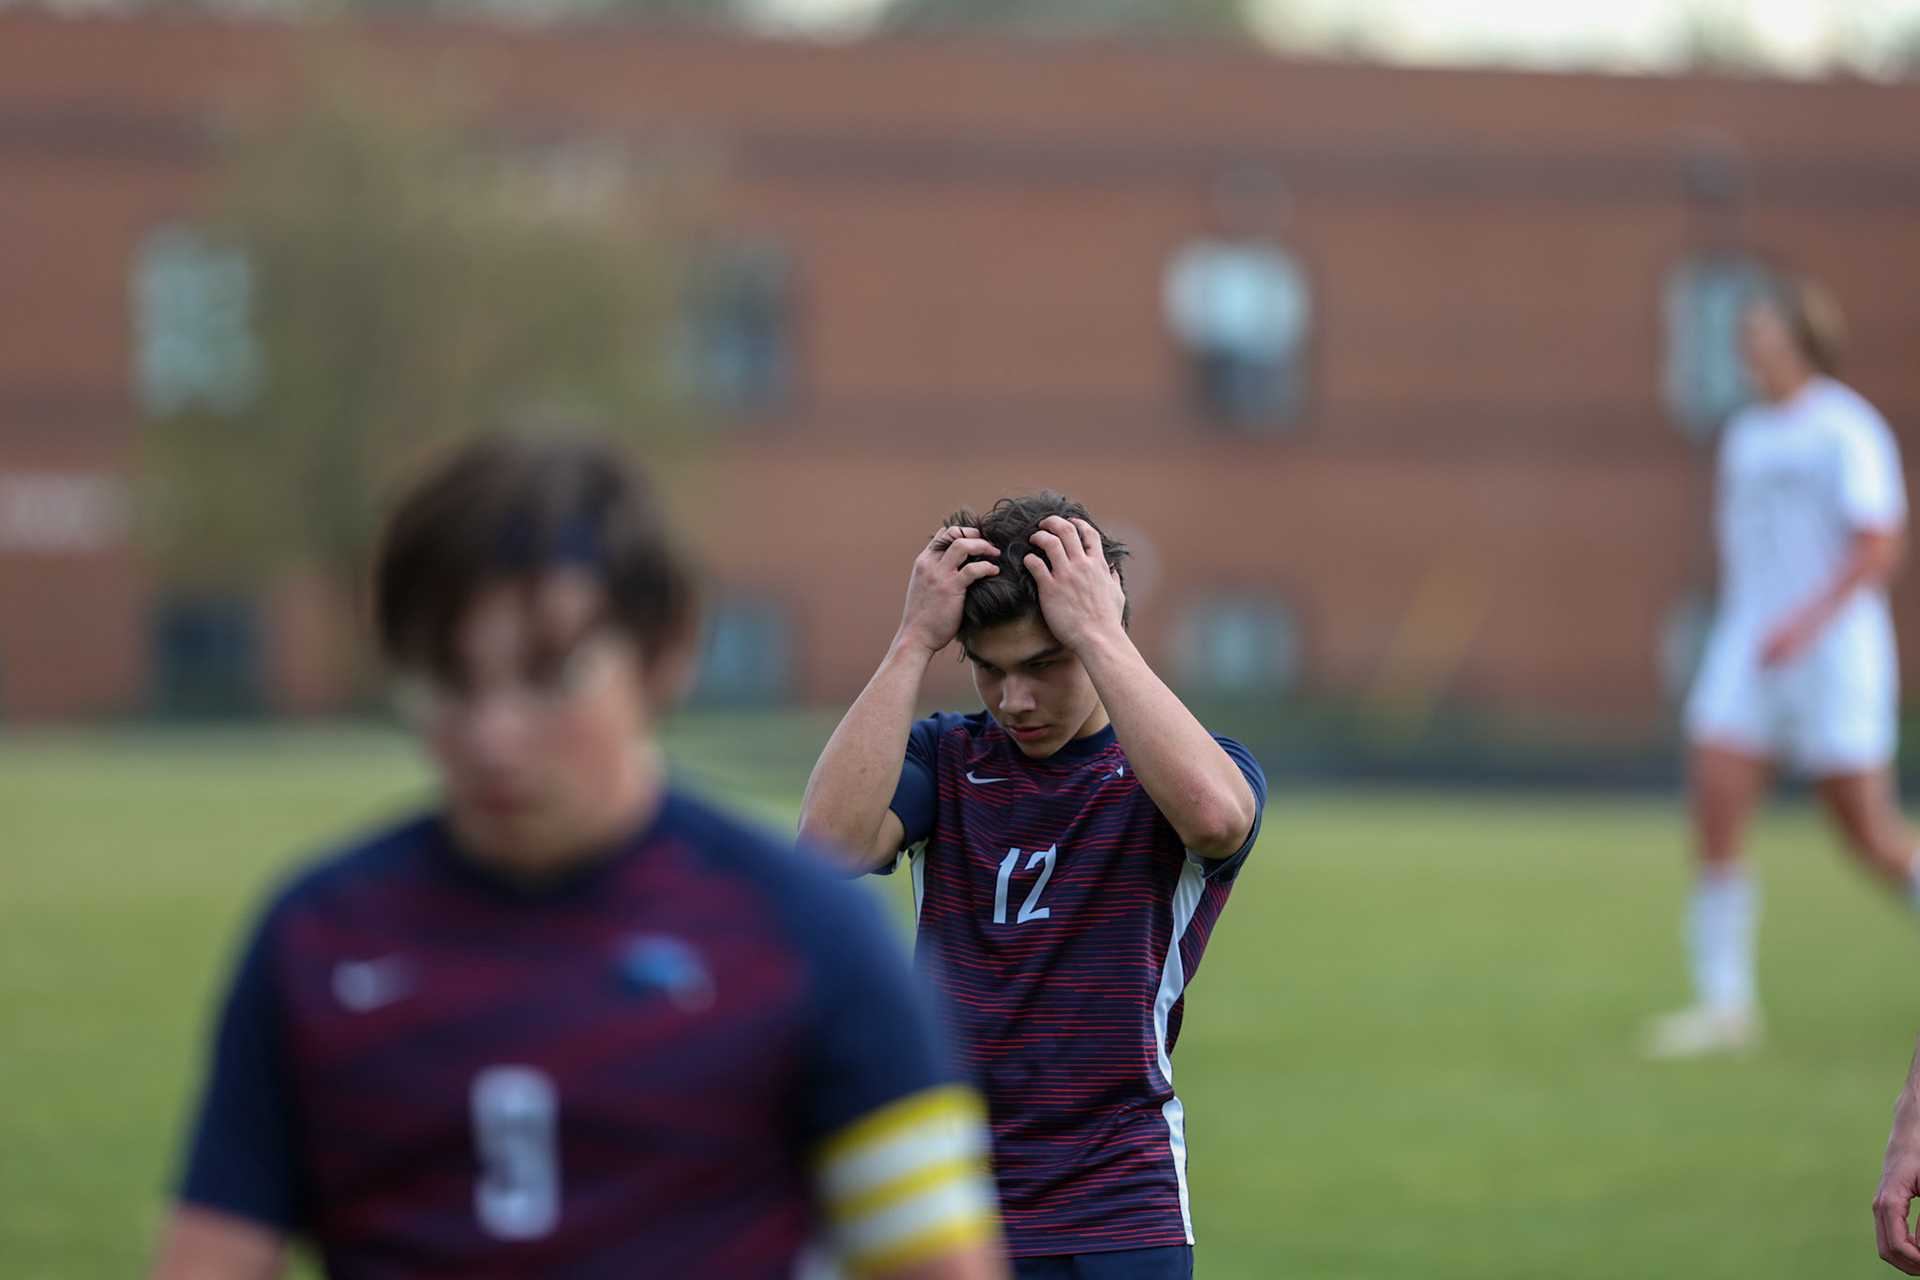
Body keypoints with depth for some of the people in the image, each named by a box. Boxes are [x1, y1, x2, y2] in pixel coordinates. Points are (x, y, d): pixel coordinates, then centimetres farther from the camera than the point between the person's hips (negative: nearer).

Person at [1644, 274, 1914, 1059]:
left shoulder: (1847, 431, -8)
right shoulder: (1745, 439, 14)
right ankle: (1725, 1004, -7)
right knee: (1714, 813, -9)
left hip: (1835, 655, -6)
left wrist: (1811, 619, -25)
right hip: (1746, 654, 6)